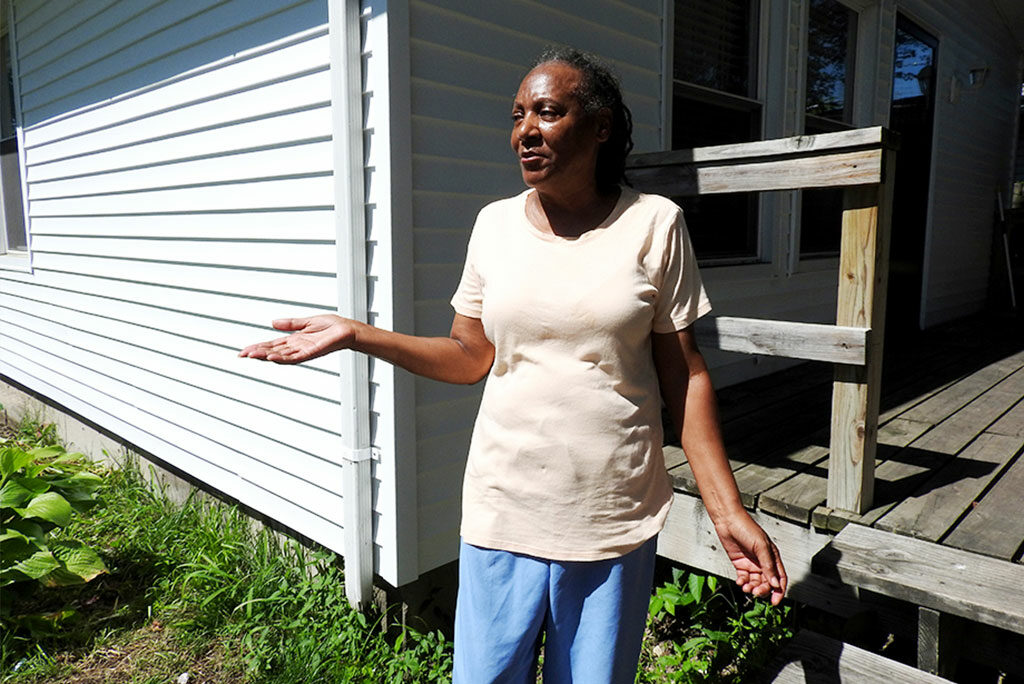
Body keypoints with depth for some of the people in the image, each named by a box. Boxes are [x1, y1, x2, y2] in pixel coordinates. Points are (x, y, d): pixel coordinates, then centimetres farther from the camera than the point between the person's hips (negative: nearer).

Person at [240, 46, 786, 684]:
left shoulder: (655, 223, -5)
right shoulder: (496, 223, 2)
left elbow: (684, 375, -3)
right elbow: (470, 356, 6)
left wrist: (728, 510, -7)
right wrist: (355, 334, -5)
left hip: (615, 521, -1)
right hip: (505, 510, 2)